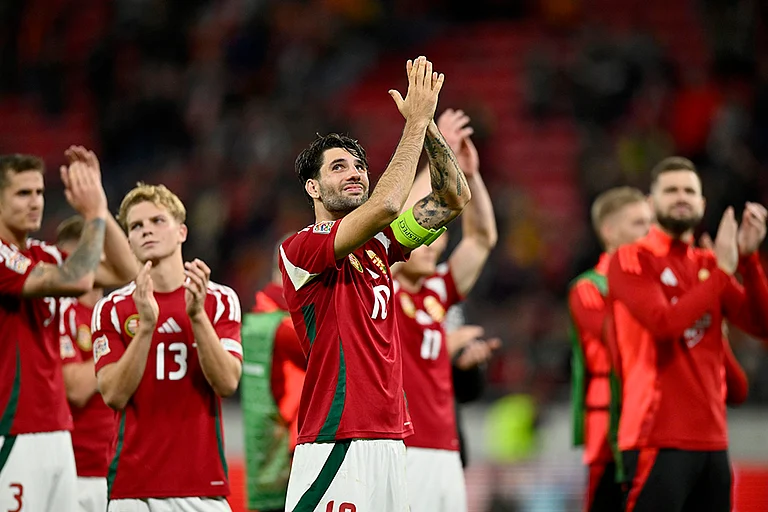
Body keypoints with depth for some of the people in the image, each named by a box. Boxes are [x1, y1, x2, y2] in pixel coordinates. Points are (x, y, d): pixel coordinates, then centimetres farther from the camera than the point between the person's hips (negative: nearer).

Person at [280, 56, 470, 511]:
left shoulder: (377, 244, 16)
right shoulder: (300, 248, -6)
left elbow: (454, 199, 13)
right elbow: (385, 206, -20)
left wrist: (426, 120, 3)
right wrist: (416, 122, -13)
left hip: (391, 440, 8)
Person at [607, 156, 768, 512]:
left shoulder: (708, 264, 16)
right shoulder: (631, 260, -3)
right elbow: (663, 322, -19)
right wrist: (721, 272, -13)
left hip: (712, 438, 7)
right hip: (660, 438, -7)